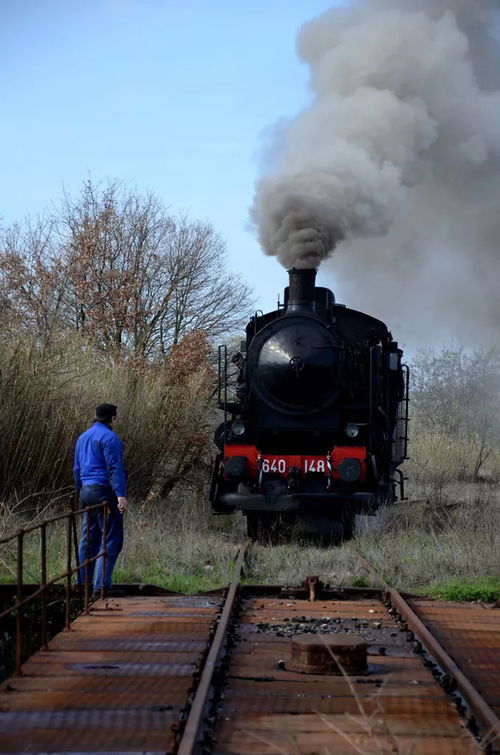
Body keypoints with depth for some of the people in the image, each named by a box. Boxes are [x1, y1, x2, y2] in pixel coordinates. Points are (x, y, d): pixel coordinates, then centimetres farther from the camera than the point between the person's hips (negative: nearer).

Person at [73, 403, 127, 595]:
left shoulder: (83, 437, 17)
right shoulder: (109, 438, -11)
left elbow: (77, 469, 22)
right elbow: (114, 468, -19)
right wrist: (121, 494, -23)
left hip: (86, 492, 9)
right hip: (104, 492, -9)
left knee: (89, 539, 14)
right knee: (111, 540, -7)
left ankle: (82, 582, 16)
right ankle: (101, 585, -13)